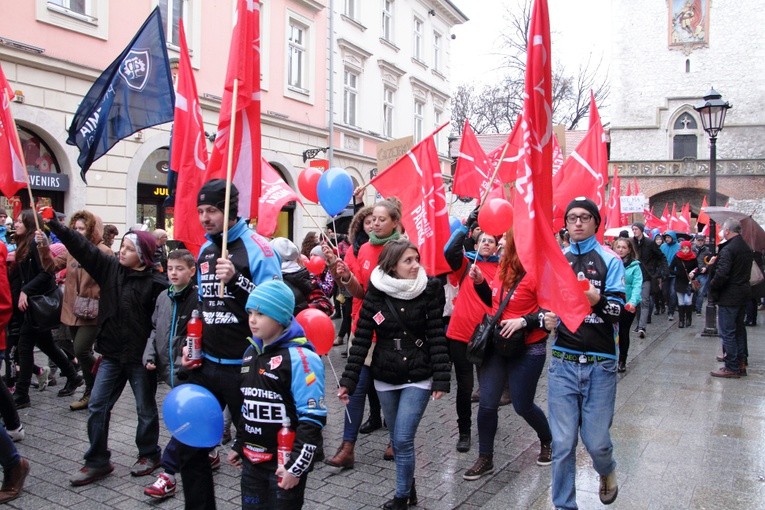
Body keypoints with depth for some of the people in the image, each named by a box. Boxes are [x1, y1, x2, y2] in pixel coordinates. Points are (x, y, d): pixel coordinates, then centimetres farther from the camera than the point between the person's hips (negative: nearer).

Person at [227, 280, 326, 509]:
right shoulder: (251, 352, 6)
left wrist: (296, 465, -19)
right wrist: (238, 445, 21)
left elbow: (312, 418, -19)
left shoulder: (300, 357, -18)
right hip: (252, 459, 7)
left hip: (285, 462, -7)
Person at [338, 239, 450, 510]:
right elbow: (362, 338, -5)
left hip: (418, 378, -2)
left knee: (403, 440, -7)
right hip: (385, 378, 2)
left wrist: (441, 379, -12)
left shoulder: (429, 290, -9)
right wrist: (349, 380, -8)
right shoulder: (376, 292, -7)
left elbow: (437, 336, -8)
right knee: (397, 440, 14)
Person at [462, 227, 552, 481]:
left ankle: (548, 441, 40)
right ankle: (485, 459, 21)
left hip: (527, 350, -6)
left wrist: (523, 321, -26)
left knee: (523, 406, 8)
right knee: (487, 404, 4)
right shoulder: (505, 266, 4)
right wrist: (480, 282, 0)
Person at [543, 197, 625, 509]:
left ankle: (606, 472, 42)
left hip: (600, 363, -2)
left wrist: (598, 300, -30)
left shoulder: (609, 261, -1)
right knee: (562, 443, 2)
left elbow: (618, 310, -9)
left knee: (596, 441, 6)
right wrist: (548, 320, -6)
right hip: (563, 362, 2)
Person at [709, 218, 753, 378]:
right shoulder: (747, 248, 10)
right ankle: (741, 362, 27)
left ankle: (732, 368, 2)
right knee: (739, 328, 19)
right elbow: (745, 270, 17)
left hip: (729, 296, -9)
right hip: (744, 293, 9)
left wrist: (712, 287, -11)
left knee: (727, 332, -3)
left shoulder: (728, 249, -20)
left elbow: (721, 274, -27)